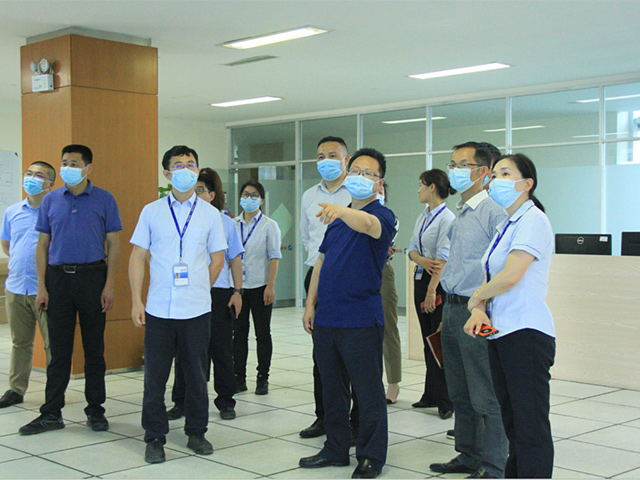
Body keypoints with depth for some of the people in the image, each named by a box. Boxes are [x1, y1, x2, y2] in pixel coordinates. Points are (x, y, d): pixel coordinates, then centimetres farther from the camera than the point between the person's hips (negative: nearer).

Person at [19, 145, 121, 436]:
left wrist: (109, 285, -8)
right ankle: (51, 414, 12)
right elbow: (43, 245, 9)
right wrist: (41, 286, 1)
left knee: (94, 349, 6)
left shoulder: (104, 200, 2)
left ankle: (95, 410, 16)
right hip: (58, 278, 2)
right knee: (59, 349, 5)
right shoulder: (51, 200, 9)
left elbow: (114, 245, 1)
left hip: (92, 276, -2)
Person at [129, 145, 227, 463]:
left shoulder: (209, 214, 5)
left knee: (196, 374, 8)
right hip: (158, 309, 0)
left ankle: (196, 433, 23)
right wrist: (136, 301, -3)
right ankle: (155, 437, 16)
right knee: (155, 376, 4)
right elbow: (138, 257, 4)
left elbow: (217, 259, 11)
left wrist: (199, 291, 8)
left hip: (196, 309, 0)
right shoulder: (152, 211, 4)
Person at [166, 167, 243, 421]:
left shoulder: (226, 223, 5)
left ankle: (226, 402, 18)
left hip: (219, 293, 0)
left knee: (221, 350, 6)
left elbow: (235, 260, 9)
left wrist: (237, 291, 3)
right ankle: (181, 402, 17)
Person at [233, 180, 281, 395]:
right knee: (238, 333, 6)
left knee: (262, 333, 5)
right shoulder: (233, 224, 8)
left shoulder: (269, 225, -1)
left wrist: (270, 286, -12)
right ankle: (239, 378, 14)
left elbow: (274, 257, -4)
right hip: (237, 286, 3)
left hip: (260, 286, -3)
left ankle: (262, 379, 13)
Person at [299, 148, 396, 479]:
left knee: (368, 392, 2)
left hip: (361, 321, -7)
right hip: (326, 318, 7)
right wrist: (311, 303, 12)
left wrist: (340, 211, -51)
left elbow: (368, 224, -31)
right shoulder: (337, 218, 16)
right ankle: (336, 449, 29)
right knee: (331, 388, 15)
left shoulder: (382, 216, -6)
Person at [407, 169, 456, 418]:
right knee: (428, 340, 12)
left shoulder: (447, 218, -13)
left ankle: (446, 400, 2)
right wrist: (423, 261, -13)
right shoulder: (422, 217, 13)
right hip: (420, 278, 8)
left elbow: (443, 258, -18)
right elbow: (412, 248, 9)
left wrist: (432, 290, -20)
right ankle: (431, 395, 21)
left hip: (440, 282, -8)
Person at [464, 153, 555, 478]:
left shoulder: (533, 219, -10)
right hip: (500, 331, 9)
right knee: (512, 423, 15)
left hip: (526, 333, -9)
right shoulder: (505, 225, 19)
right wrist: (479, 311, -4)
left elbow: (511, 275, -19)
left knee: (530, 427, -6)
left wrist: (476, 299, -3)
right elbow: (491, 278, 16)